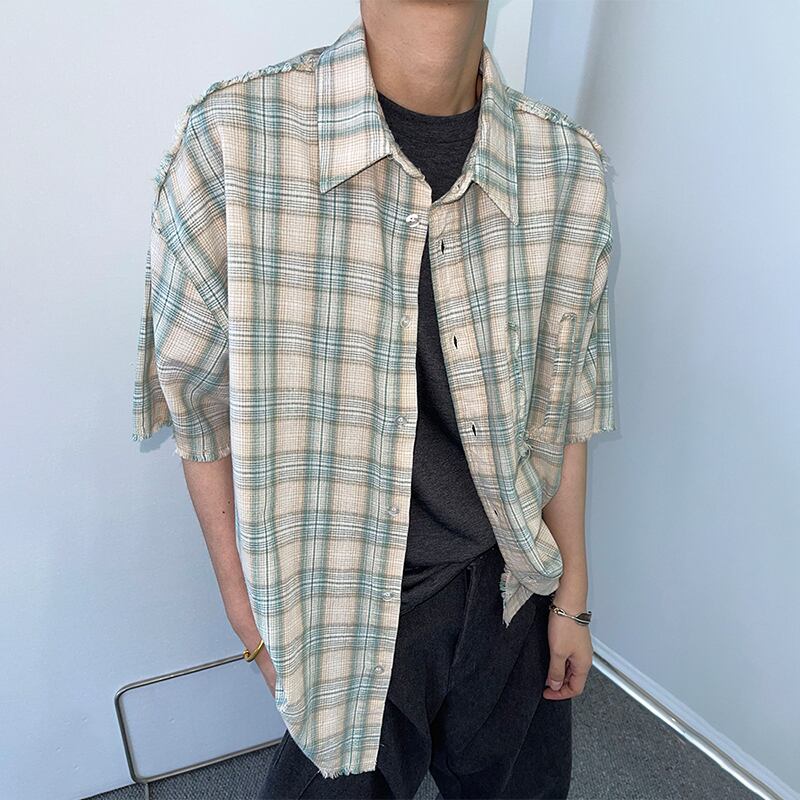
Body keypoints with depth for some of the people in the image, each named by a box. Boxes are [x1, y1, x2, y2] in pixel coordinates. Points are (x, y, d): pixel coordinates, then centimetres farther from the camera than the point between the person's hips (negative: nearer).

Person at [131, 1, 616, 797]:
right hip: (350, 606, -3)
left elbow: (562, 411, 0)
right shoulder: (232, 141, -17)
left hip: (511, 595, 4)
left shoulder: (571, 168, -8)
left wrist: (573, 597, 8)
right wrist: (251, 617, -1)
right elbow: (201, 409, -8)